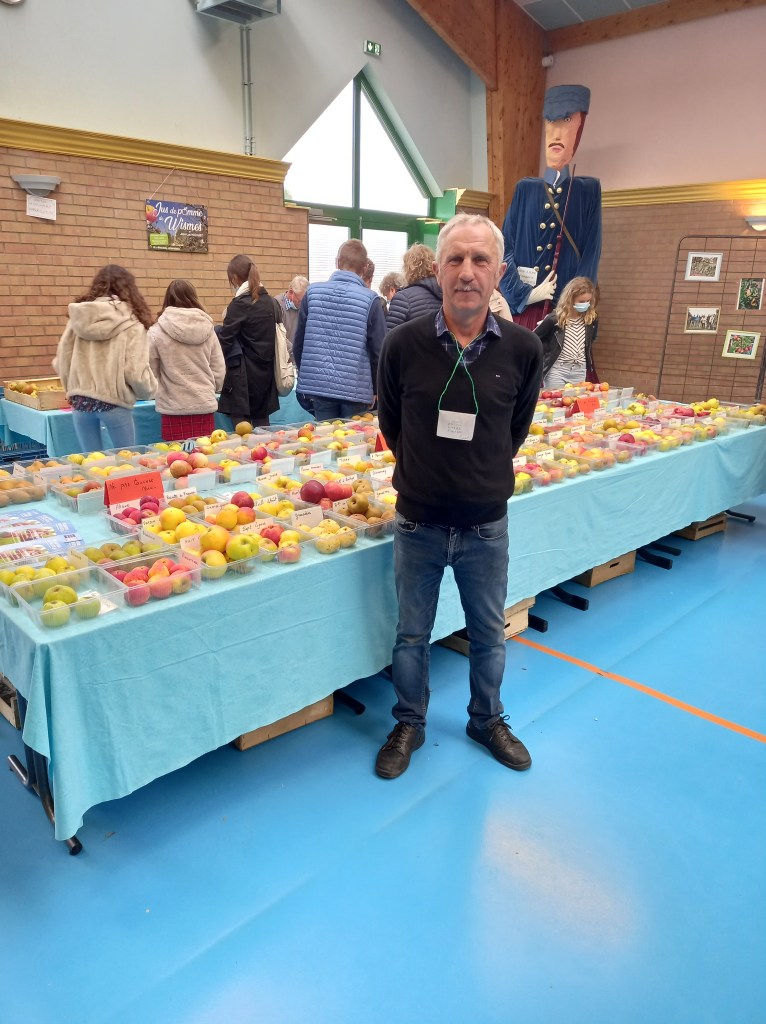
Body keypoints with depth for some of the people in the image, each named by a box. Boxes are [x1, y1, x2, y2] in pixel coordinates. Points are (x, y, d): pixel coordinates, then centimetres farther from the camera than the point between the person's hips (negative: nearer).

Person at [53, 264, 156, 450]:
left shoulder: (78, 317, 6)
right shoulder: (131, 324, -6)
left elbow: (61, 363, 5)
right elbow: (136, 372, -12)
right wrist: (149, 391, 8)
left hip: (80, 402, 4)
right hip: (115, 402, -4)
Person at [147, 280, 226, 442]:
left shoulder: (157, 332, -6)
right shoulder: (207, 329, 3)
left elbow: (151, 373, -1)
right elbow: (219, 370, 7)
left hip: (174, 411, -3)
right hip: (206, 407, 3)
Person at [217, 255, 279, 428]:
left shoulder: (240, 304, -12)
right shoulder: (271, 302, 8)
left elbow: (225, 340, -13)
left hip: (243, 375, -7)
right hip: (265, 373, 7)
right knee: (261, 424, 13)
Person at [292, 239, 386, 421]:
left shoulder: (312, 292, 1)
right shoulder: (369, 299, -7)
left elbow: (298, 344, 5)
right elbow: (378, 350, -5)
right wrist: (374, 389, 8)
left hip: (318, 386, 2)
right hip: (355, 389, -2)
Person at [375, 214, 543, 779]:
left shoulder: (523, 349, -8)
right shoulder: (404, 343, -11)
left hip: (486, 526, 1)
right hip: (418, 524, 0)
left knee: (489, 635, 18)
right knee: (412, 635, 16)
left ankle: (488, 721, 44)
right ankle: (409, 726, 39)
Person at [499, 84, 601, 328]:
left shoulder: (588, 191, 9)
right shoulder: (525, 190, 12)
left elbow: (591, 255, 2)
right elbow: (506, 248, 5)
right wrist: (525, 294, -11)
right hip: (521, 307, 1)